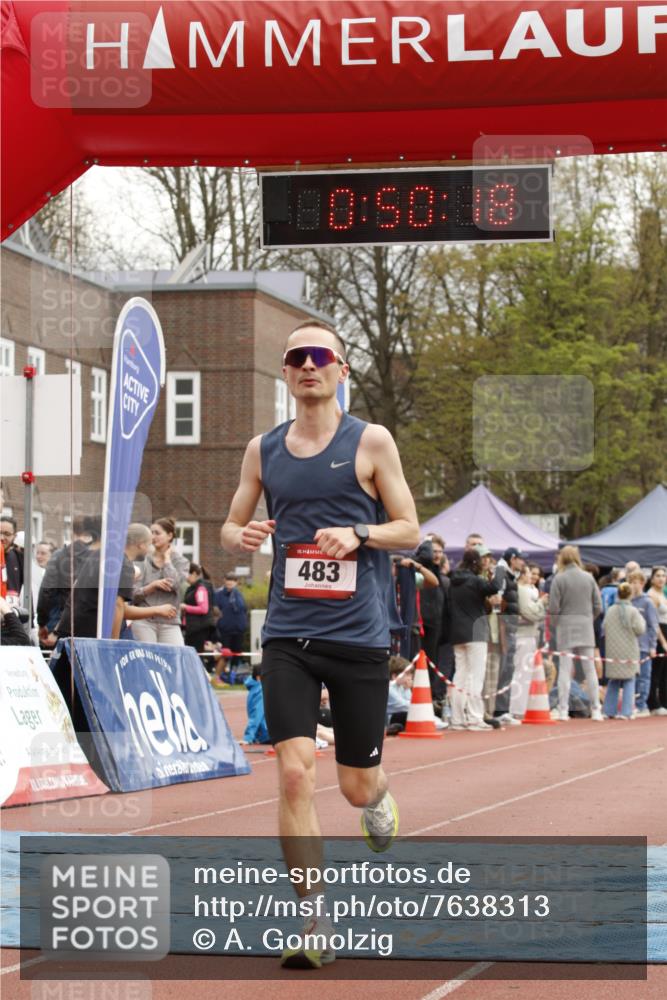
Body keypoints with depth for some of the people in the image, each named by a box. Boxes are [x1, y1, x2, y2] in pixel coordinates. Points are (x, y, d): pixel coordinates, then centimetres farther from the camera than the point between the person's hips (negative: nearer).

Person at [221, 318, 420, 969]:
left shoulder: (370, 442, 0)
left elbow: (409, 529, 1)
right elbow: (231, 527, 17)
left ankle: (377, 796, 47)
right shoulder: (263, 450, 9)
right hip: (288, 634, 2)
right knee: (294, 772, -14)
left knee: (357, 784, 7)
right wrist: (241, 536, -7)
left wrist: (357, 535, -18)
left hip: (359, 634, -1)